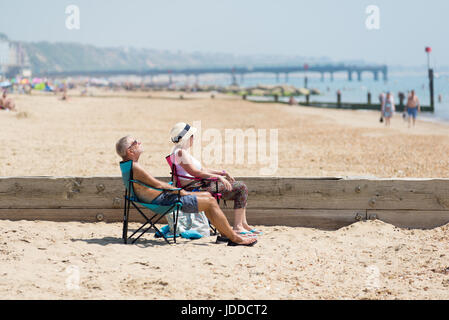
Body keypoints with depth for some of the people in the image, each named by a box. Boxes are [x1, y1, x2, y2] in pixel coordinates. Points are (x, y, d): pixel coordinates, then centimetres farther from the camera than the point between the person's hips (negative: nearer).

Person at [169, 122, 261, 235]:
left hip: (199, 185, 11)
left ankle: (243, 223, 12)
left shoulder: (184, 151, 20)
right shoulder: (180, 152, -13)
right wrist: (218, 177, -23)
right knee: (241, 188, -11)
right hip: (195, 188, -11)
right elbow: (194, 172, -24)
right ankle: (237, 226, -12)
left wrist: (222, 173, 12)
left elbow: (202, 169, 22)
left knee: (241, 187, 14)